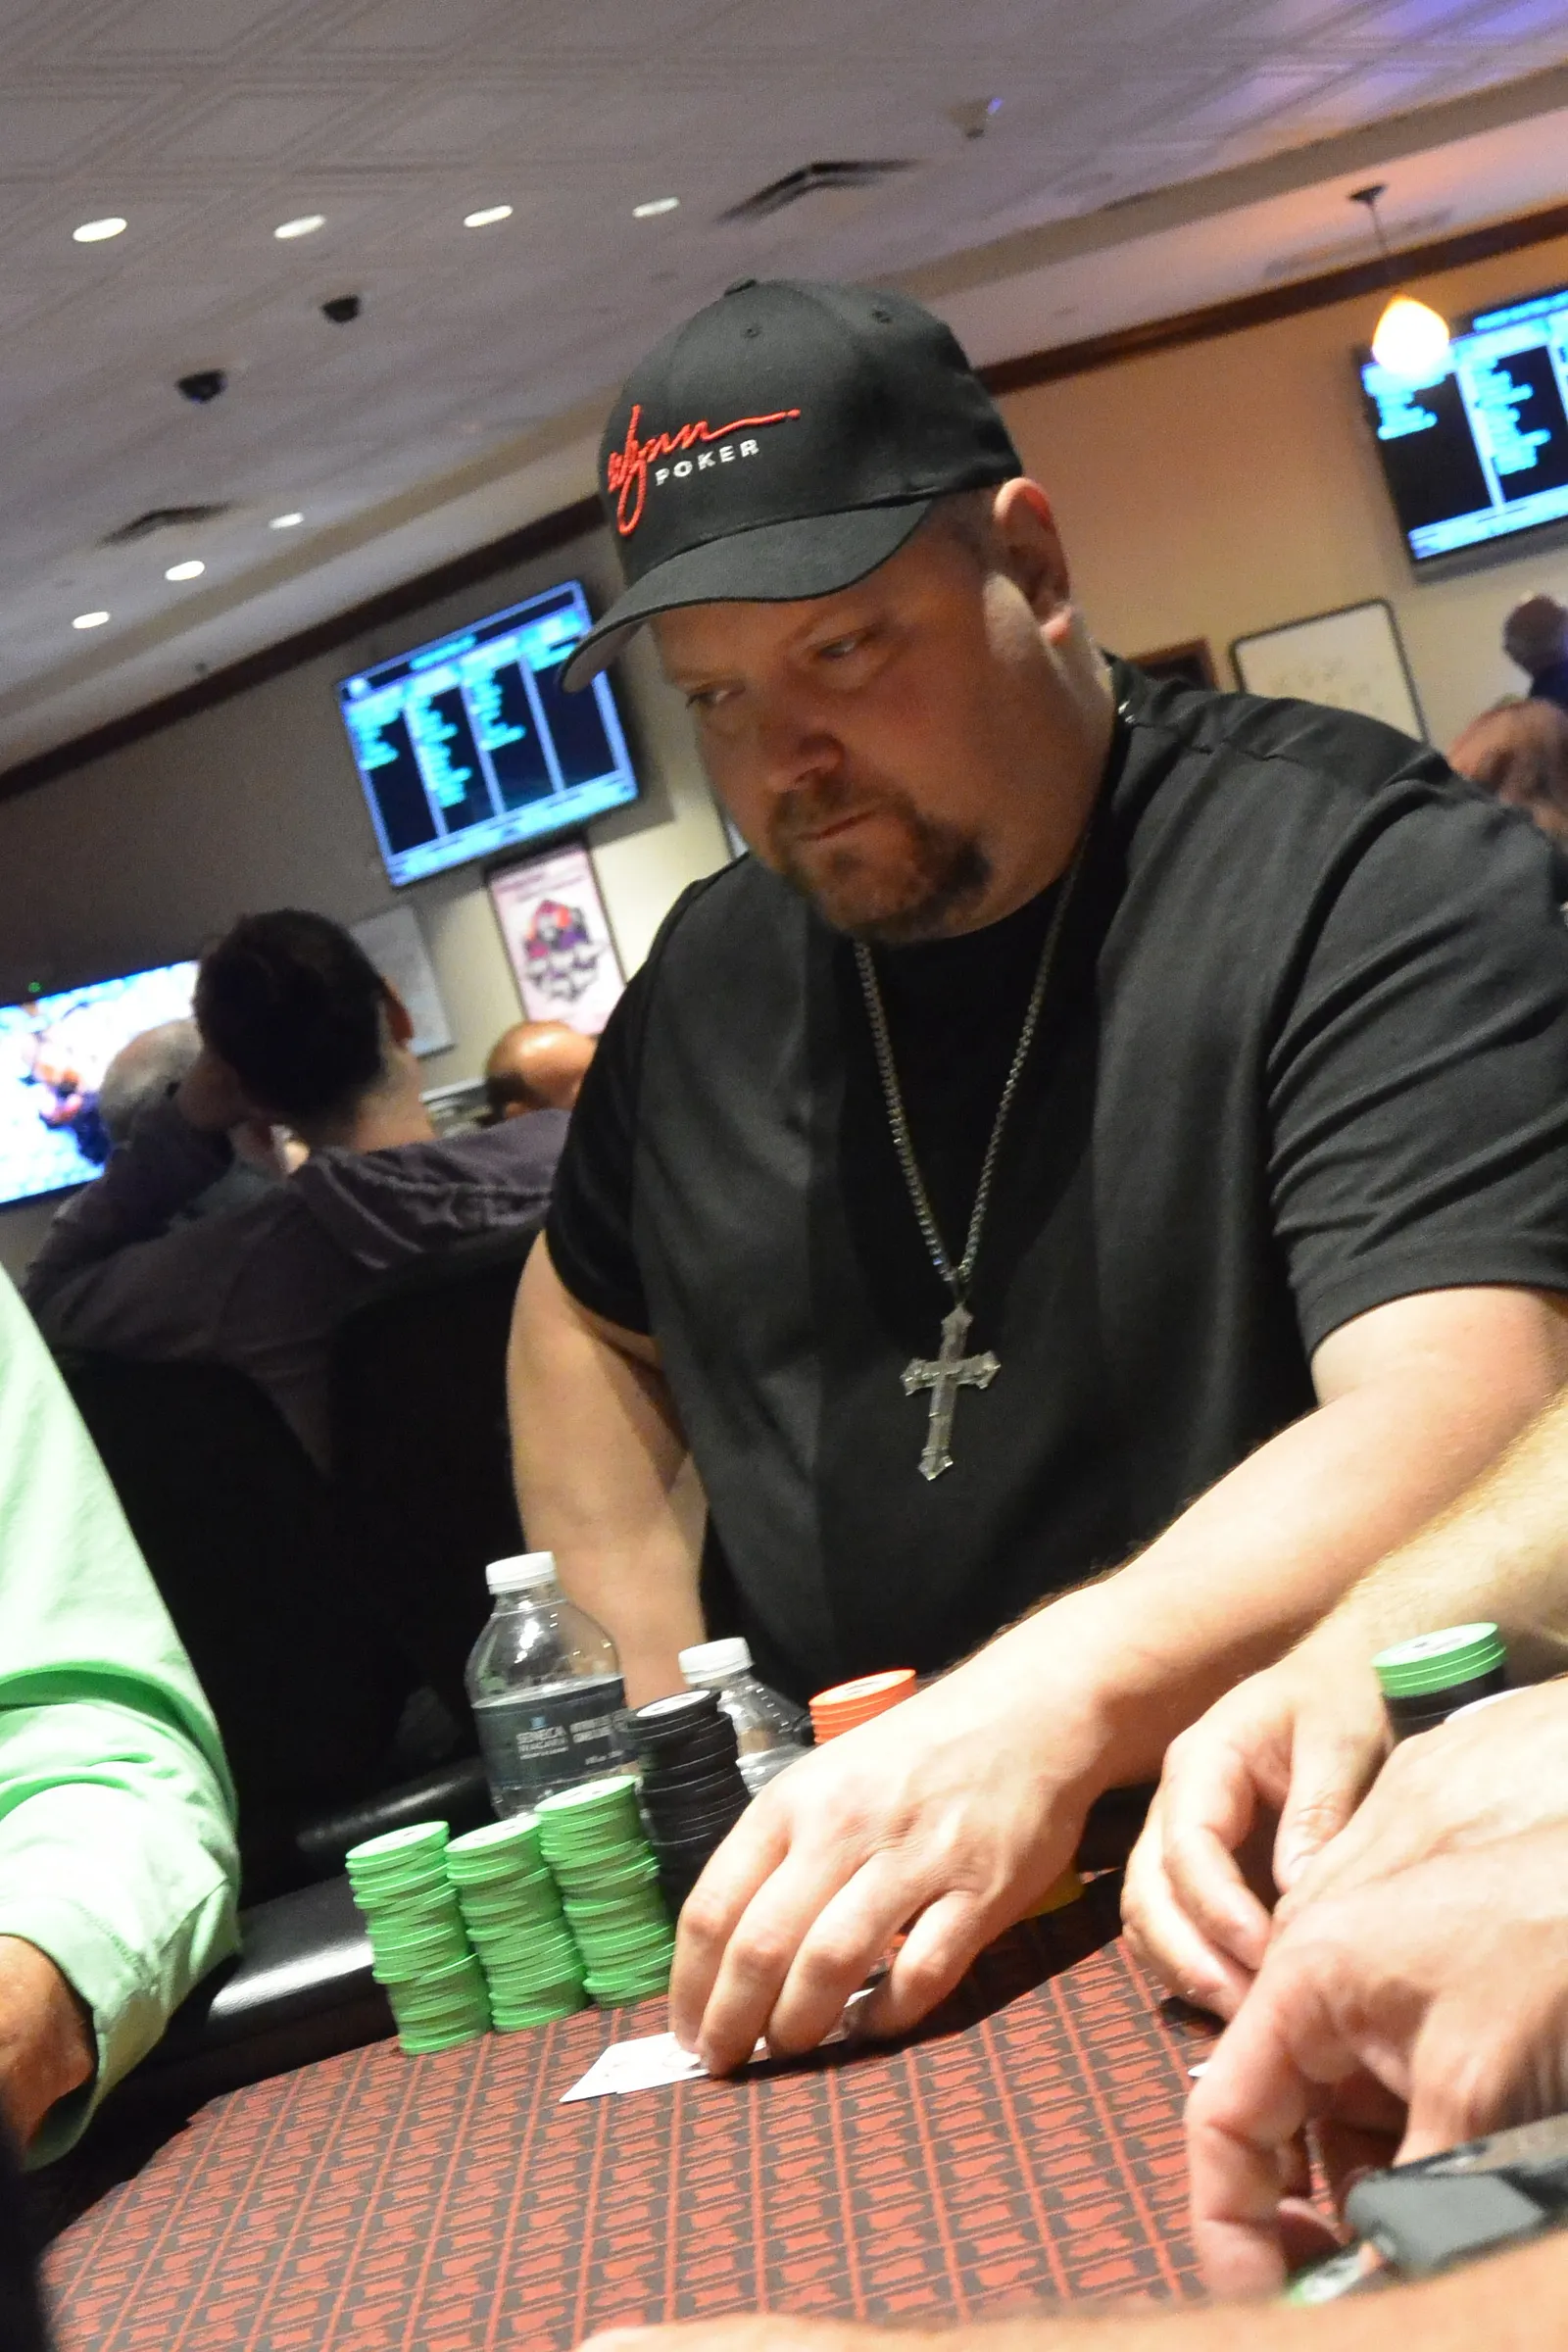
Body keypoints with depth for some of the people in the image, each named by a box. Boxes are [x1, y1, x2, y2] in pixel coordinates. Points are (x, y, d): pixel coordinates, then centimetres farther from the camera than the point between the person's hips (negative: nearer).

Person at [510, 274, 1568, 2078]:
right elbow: (586, 1317, 29)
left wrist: (1045, 1710, -41)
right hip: (818, 1900, 6)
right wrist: (649, 1682, 11)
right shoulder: (716, 976, 11)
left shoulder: (1368, 879, -10)